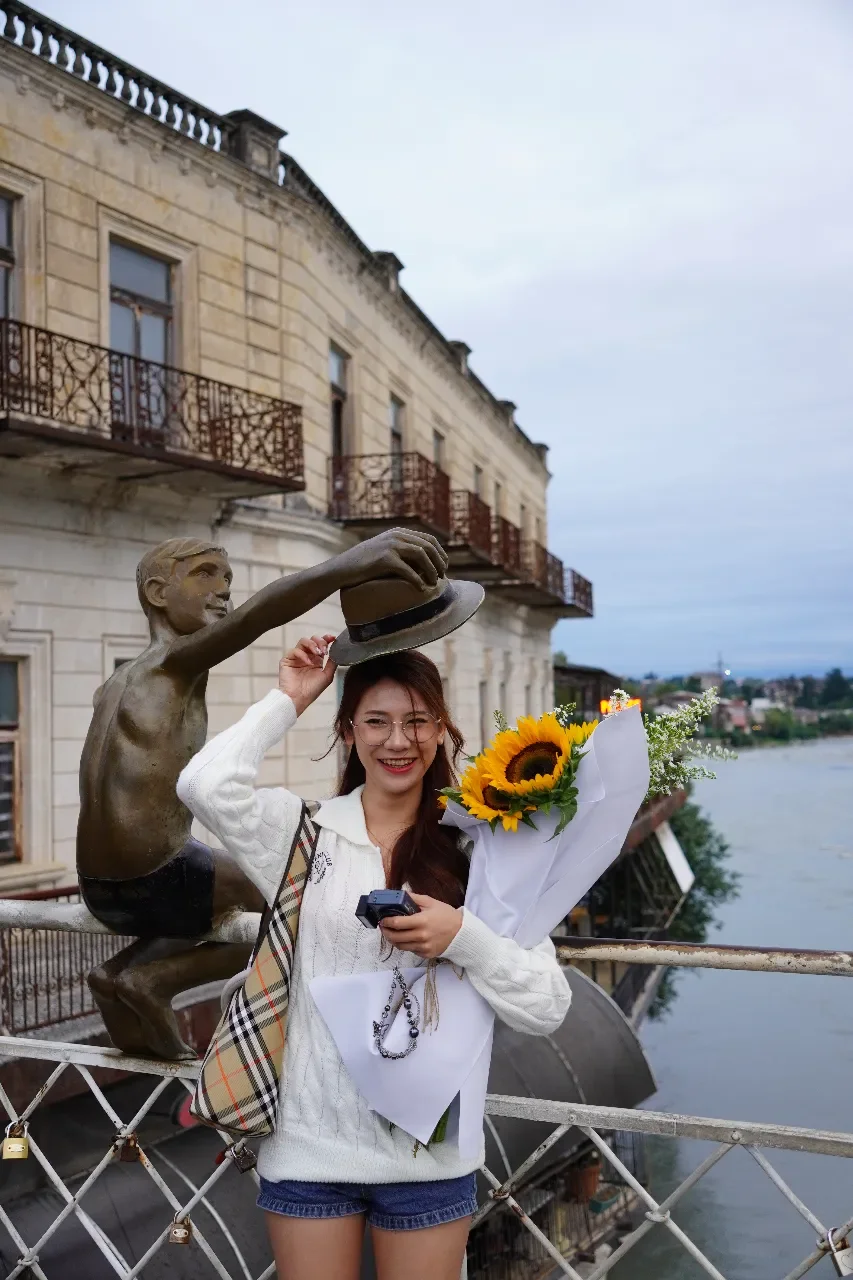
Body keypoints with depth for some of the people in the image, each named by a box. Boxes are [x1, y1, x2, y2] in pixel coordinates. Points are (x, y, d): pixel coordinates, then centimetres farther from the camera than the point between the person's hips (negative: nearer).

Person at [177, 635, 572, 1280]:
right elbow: (205, 785, -22)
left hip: (427, 1152, 0)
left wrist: (463, 937, -23)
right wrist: (287, 700, -9)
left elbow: (548, 1007, -7)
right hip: (309, 1145, 0)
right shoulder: (301, 828, -2)